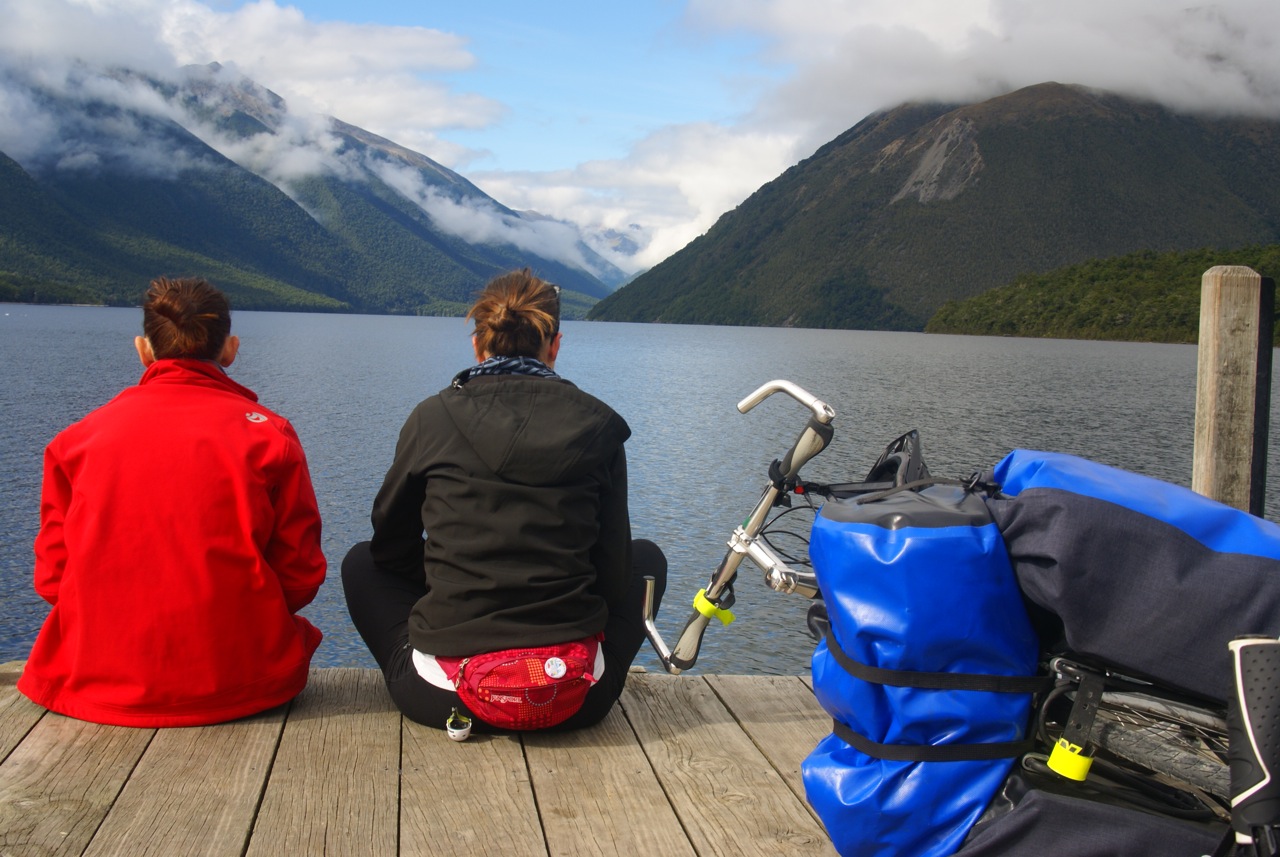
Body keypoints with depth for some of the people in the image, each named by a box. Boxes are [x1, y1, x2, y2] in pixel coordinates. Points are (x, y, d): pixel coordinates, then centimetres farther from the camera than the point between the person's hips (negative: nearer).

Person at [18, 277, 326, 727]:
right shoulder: (268, 434, -5)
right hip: (238, 687, -2)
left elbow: (52, 577, 3)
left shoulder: (77, 438, 1)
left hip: (99, 684, 3)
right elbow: (300, 578, -4)